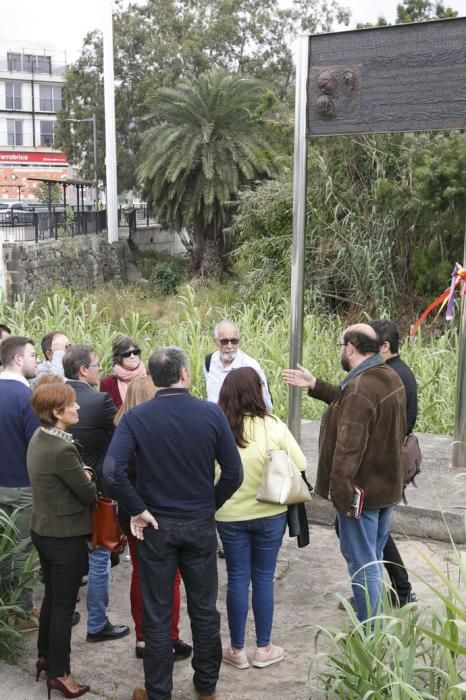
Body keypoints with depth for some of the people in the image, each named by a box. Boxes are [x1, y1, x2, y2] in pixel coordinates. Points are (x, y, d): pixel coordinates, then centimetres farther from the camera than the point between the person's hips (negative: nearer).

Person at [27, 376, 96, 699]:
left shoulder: (39, 438, 1)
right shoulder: (62, 448, -28)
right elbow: (89, 494, -18)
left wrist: (81, 474, -5)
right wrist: (88, 478, 3)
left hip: (43, 530, 9)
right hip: (65, 536, -9)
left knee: (52, 597, 24)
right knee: (64, 605, 6)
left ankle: (46, 656, 39)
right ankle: (60, 673, 20)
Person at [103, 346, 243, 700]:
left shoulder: (136, 417, -11)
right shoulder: (211, 413, -9)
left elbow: (112, 470, -23)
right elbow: (234, 472, -8)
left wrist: (138, 509, -11)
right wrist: (211, 504, 7)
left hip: (156, 526, -1)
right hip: (200, 525, 1)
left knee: (157, 615, 11)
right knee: (204, 609, 16)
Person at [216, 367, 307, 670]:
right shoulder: (274, 426, -14)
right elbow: (300, 465, -5)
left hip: (230, 515, 0)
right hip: (270, 513, 0)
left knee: (237, 579, 11)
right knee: (263, 578, 13)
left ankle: (237, 650, 21)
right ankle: (264, 648, 22)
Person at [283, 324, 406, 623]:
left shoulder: (360, 387, -26)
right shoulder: (390, 376, 5)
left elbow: (349, 448, -28)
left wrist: (340, 492, -23)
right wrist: (315, 385, 18)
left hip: (362, 491, -10)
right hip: (387, 486, 10)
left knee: (362, 563, 2)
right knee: (374, 559, 21)